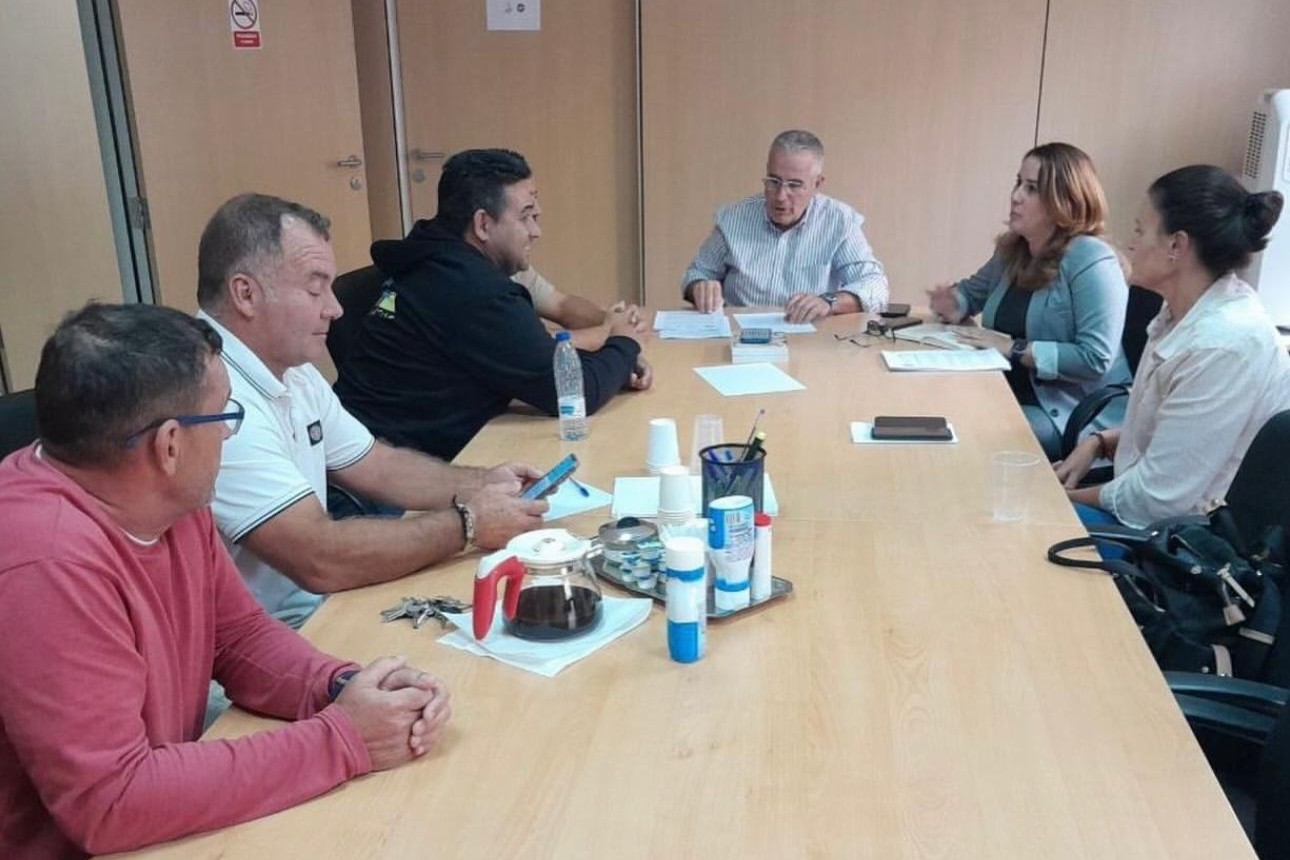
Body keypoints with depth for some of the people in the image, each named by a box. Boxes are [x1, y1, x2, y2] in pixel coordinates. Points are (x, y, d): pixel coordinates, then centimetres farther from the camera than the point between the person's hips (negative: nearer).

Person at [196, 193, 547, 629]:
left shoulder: (292, 372, 7)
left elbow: (379, 467, 15)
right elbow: (321, 561, -28)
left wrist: (480, 484, -2)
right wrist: (467, 524, -18)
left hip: (319, 610, 8)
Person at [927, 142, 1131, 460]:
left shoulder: (1091, 261, -16)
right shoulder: (1012, 249, 8)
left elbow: (1095, 360, -24)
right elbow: (975, 289, 29)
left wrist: (1016, 349, -20)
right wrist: (955, 303, 5)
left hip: (1077, 416, -7)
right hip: (1007, 395, 7)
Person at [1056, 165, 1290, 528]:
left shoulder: (1224, 346, -27)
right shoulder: (1191, 308, 2)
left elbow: (1157, 497, -24)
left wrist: (1068, 497, -9)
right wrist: (1099, 443, 0)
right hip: (1166, 504, 8)